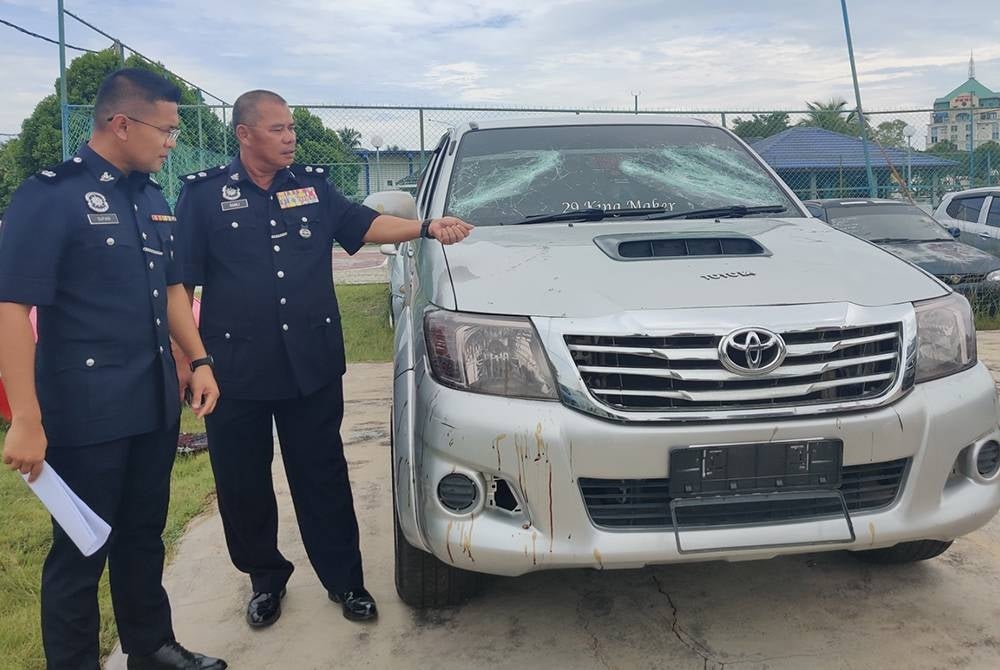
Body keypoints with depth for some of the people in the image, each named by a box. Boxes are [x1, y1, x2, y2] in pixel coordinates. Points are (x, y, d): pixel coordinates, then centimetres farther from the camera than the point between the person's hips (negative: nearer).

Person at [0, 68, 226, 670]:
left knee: (144, 535, 19)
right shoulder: (50, 195, -13)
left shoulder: (151, 197, 10)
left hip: (155, 403, 7)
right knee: (81, 551, 7)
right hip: (85, 412, -7)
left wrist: (199, 360, 10)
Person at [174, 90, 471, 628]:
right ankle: (265, 579, 32)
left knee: (323, 479, 10)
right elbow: (179, 283, -2)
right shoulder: (204, 194, -1)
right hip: (236, 371, -1)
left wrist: (428, 227, -8)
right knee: (243, 484, 11)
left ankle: (344, 579, 24)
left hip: (313, 366, 2)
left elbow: (363, 224, 7)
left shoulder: (313, 185, 10)